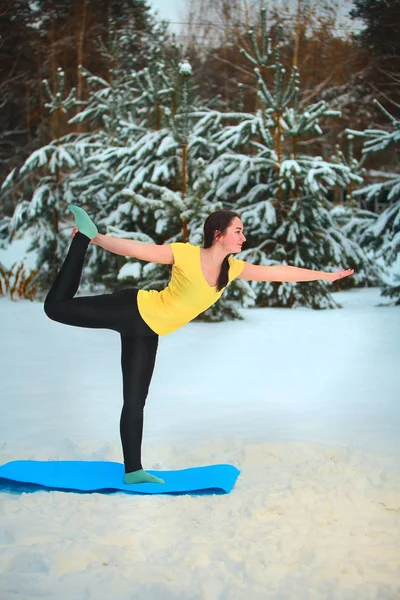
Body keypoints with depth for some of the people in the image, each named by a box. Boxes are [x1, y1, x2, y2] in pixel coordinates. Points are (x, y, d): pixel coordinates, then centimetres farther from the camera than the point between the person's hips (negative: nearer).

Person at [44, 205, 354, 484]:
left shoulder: (232, 268, -3)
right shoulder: (186, 254, -21)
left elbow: (279, 272, 3)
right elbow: (134, 249, -19)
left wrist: (325, 275, 7)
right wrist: (94, 238, -17)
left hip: (146, 332, 6)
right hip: (132, 310, -6)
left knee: (135, 401, 9)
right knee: (57, 306, -6)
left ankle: (133, 470, 13)